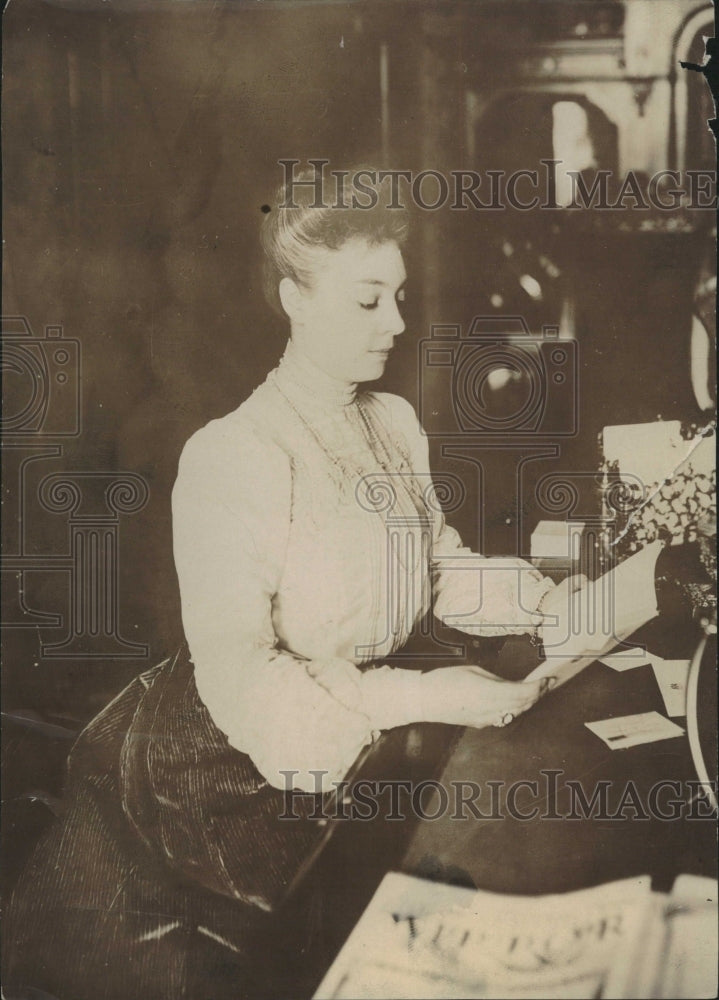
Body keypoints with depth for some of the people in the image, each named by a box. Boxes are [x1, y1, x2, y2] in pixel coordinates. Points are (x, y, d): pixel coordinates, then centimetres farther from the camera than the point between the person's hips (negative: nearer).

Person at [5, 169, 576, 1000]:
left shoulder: (395, 423, 2)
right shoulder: (234, 455, -23)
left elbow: (439, 571, 8)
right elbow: (235, 673, -27)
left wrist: (547, 601, -9)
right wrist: (417, 697, -33)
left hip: (353, 740, 6)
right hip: (224, 769, -6)